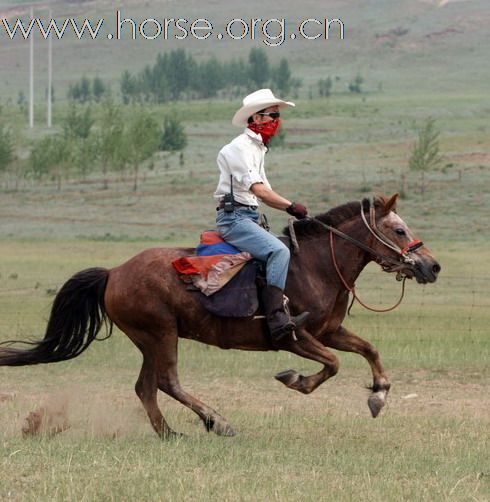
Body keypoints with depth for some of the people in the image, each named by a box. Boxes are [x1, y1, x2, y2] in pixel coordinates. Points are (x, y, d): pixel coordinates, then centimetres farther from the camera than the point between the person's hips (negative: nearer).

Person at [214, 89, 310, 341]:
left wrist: (293, 210, 10)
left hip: (248, 217, 10)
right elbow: (258, 189, -20)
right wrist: (291, 206, -16)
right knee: (279, 251, -27)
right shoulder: (240, 147, -11)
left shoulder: (257, 149, 20)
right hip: (234, 217, -10)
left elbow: (265, 193, 22)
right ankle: (276, 318, -35)